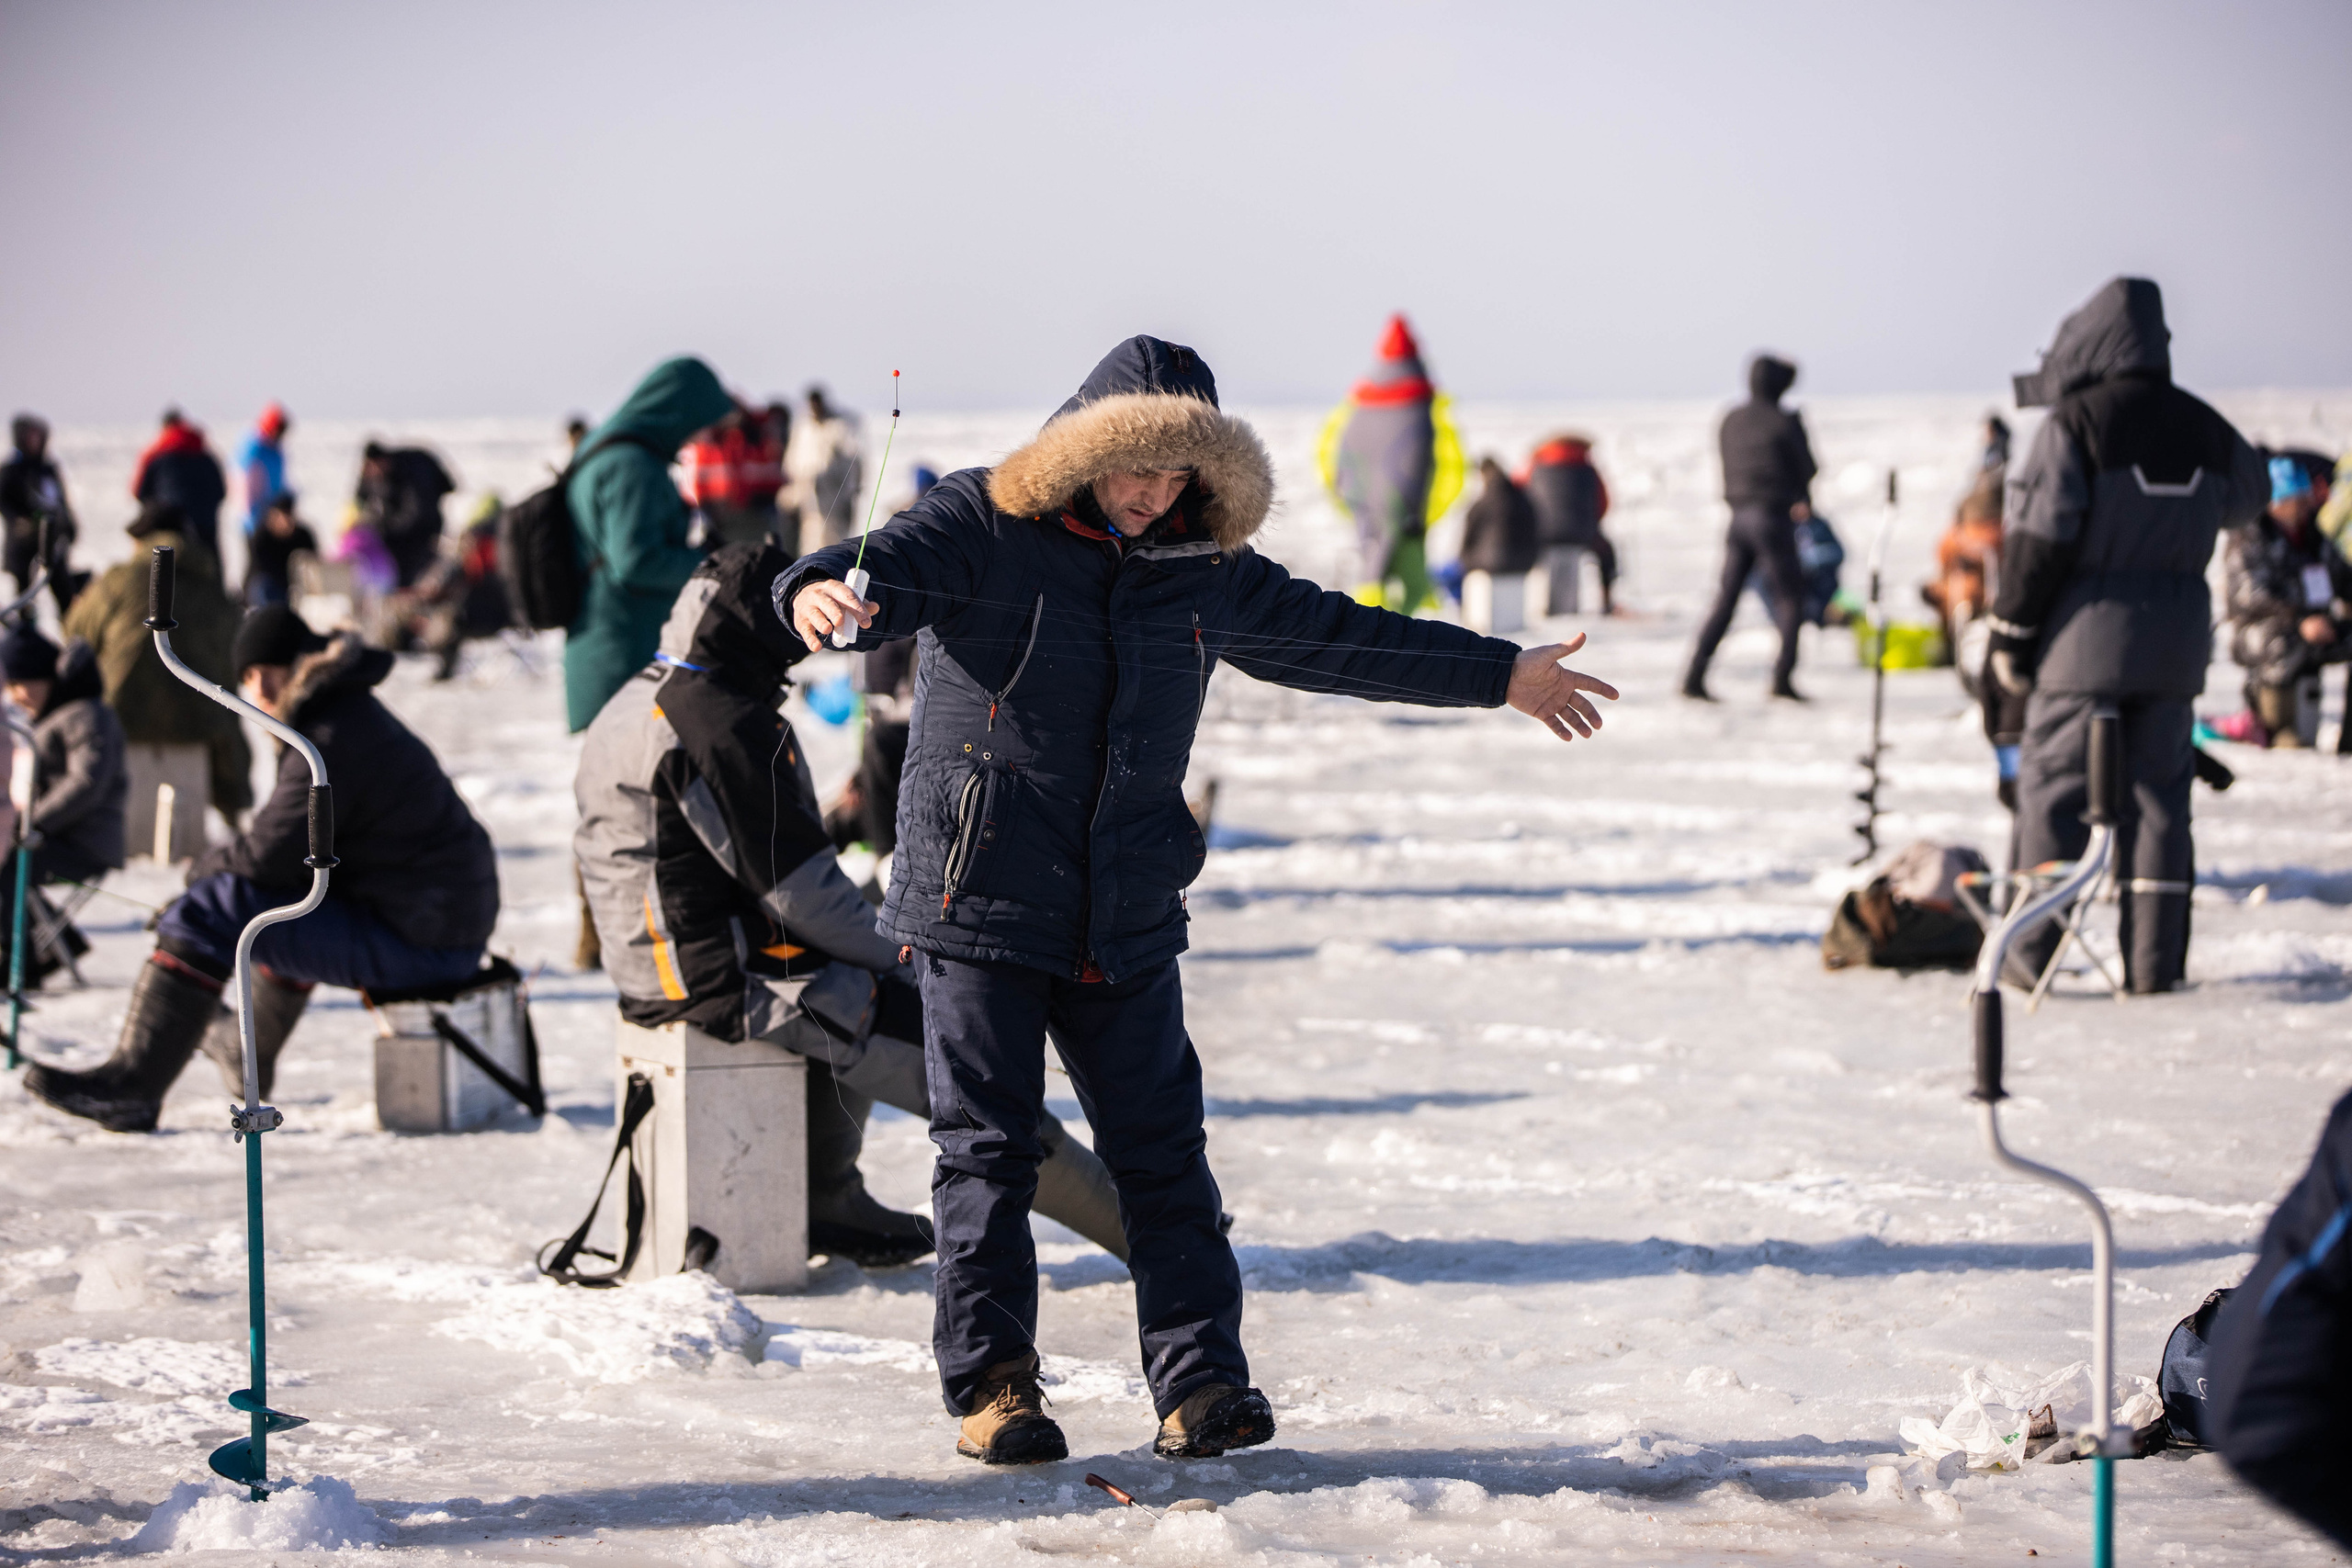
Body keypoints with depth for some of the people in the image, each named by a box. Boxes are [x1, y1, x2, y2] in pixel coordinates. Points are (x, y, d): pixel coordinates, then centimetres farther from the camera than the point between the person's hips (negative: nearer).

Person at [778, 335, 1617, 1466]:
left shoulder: (1201, 569, 11)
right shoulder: (980, 526, -5)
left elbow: (1337, 637, 22)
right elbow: (890, 567, -24)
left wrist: (1501, 675, 28)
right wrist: (822, 592, -50)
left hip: (1126, 923, 4)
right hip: (979, 904, -4)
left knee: (1162, 1150, 1)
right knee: (989, 1153, -1)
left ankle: (1199, 1379, 4)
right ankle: (992, 1385, 8)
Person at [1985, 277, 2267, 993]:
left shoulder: (2075, 422, -11)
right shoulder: (2202, 427, 4)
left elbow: (2040, 534, -13)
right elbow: (2250, 493, 23)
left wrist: (2011, 631, -5)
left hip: (2086, 638, -4)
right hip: (2175, 643, 4)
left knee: (2052, 787, 3)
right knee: (2159, 792, 9)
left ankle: (2031, 953, 2)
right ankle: (2154, 961, 8)